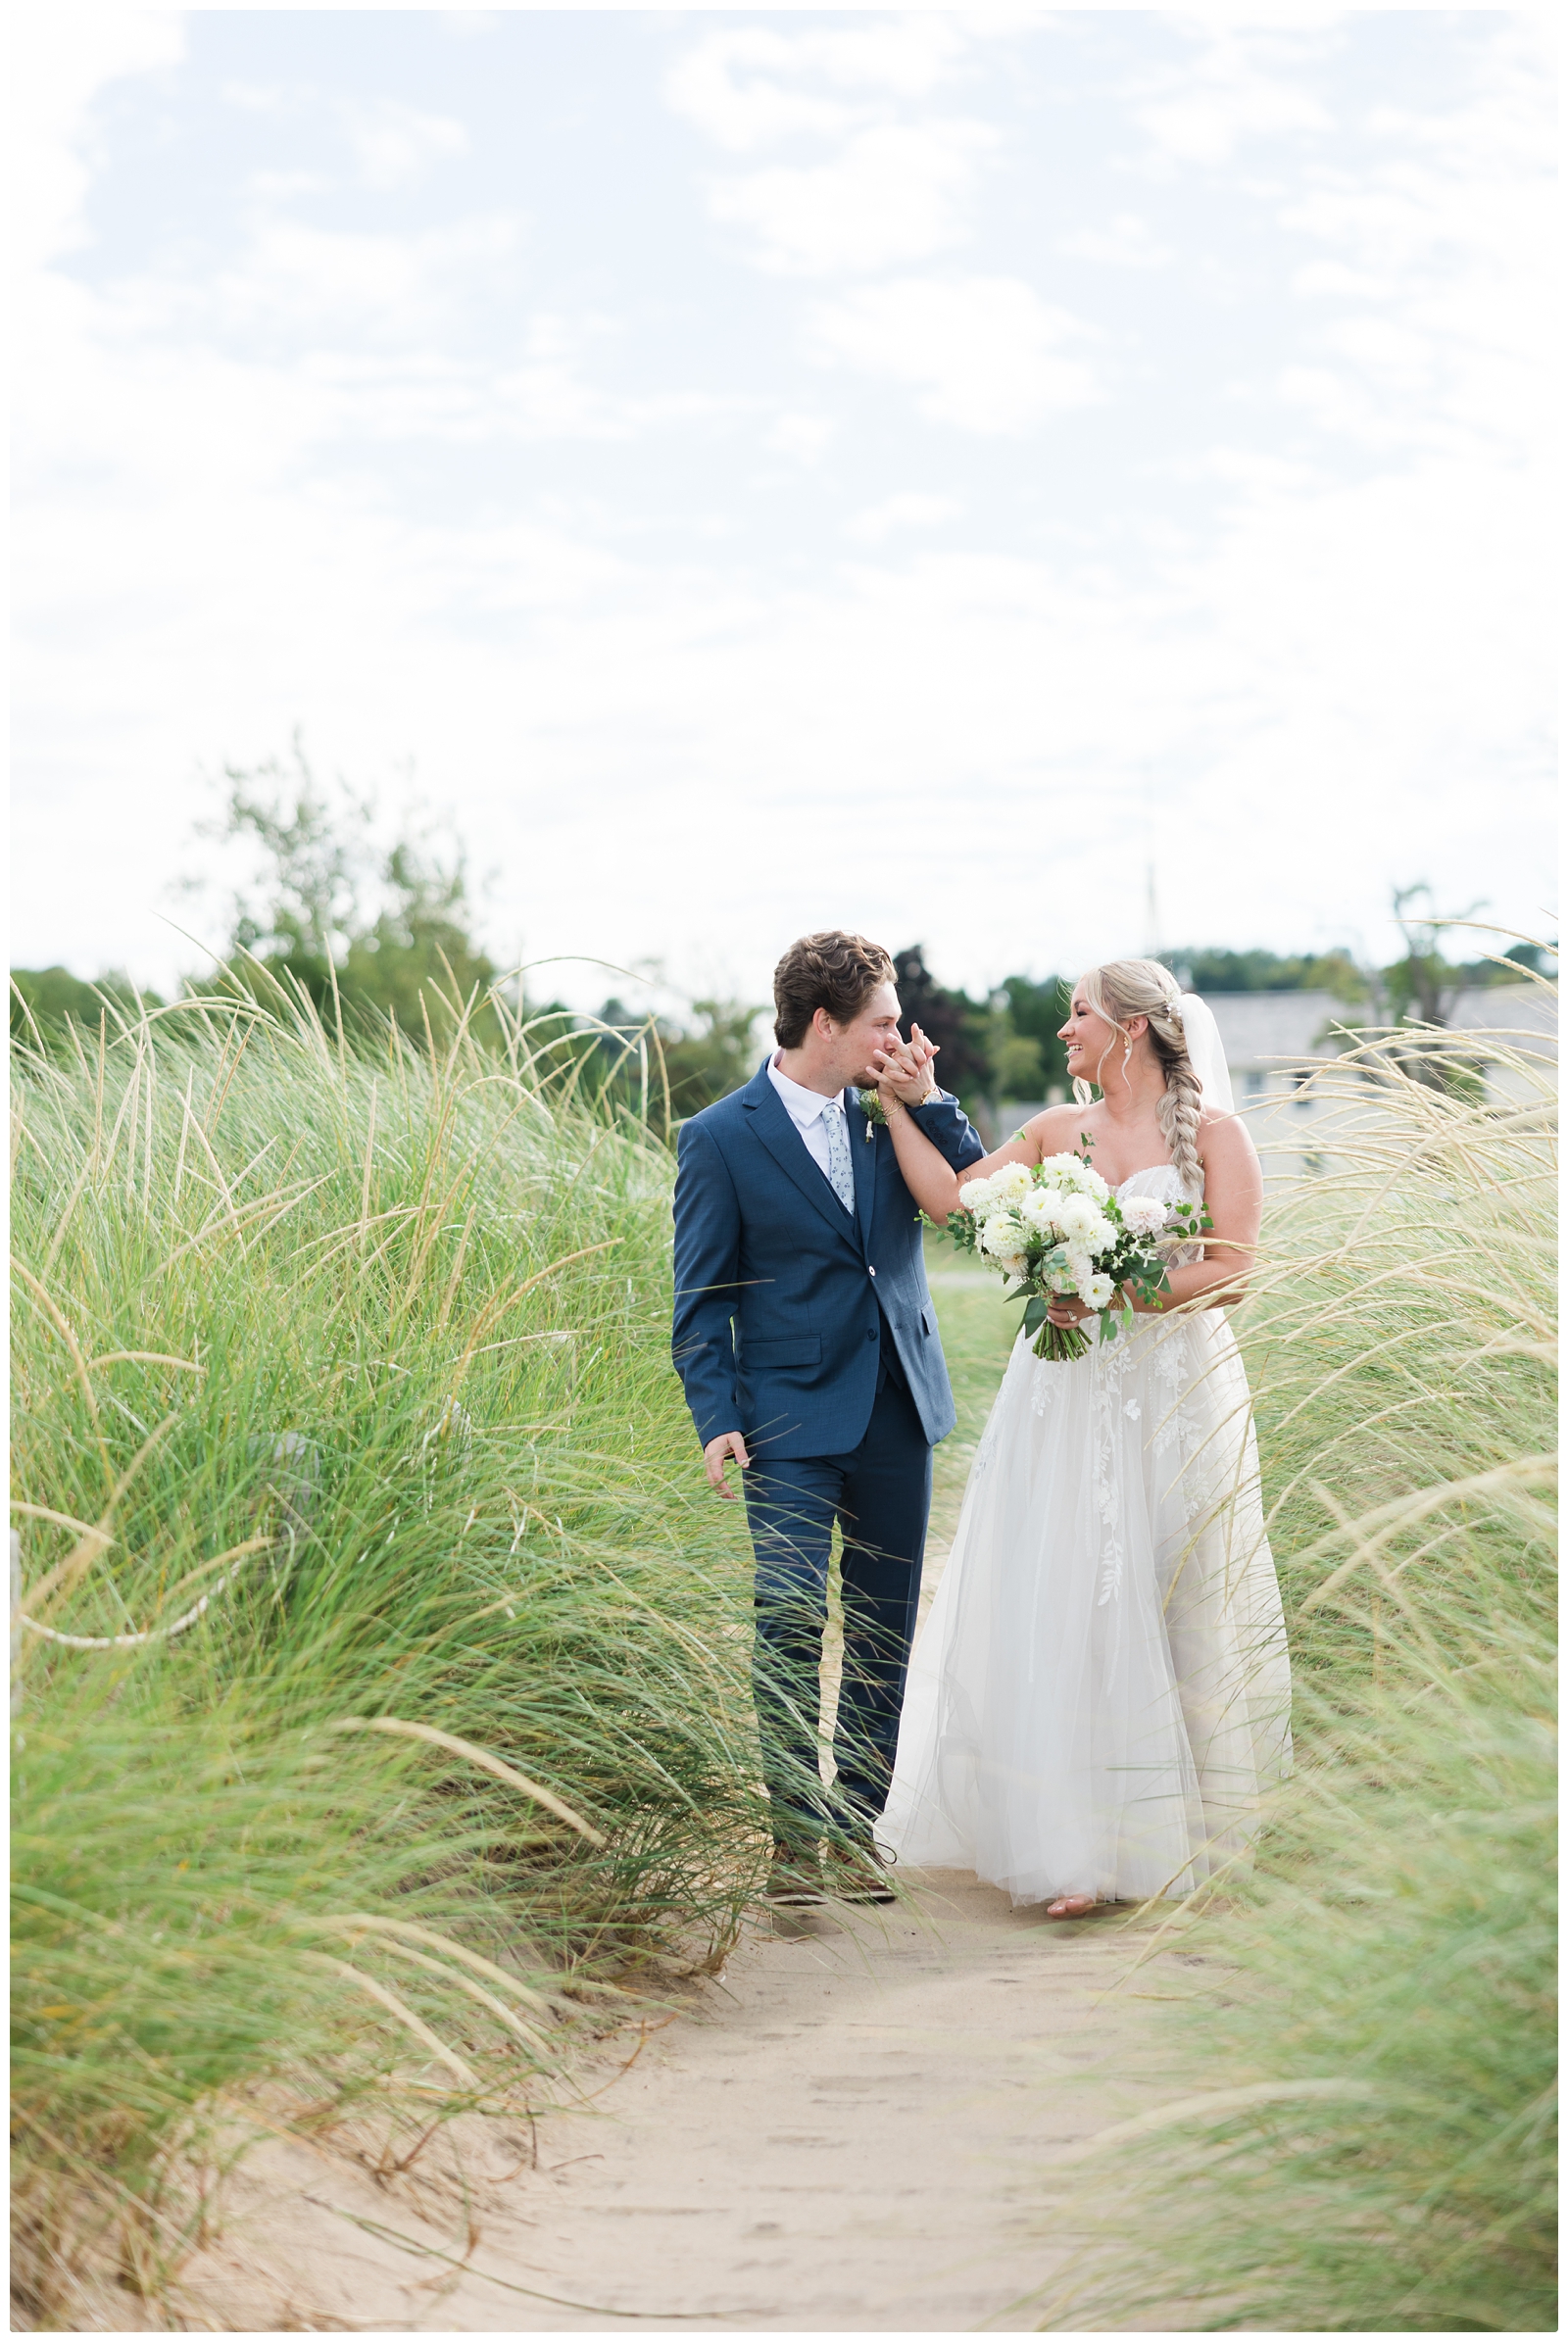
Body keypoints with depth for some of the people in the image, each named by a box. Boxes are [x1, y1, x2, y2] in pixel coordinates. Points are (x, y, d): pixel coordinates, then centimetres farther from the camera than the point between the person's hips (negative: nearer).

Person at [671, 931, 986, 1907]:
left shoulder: (890, 1114, 7)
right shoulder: (721, 1139, -5)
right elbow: (701, 1300, -4)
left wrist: (927, 1100, -4)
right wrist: (717, 1419, -11)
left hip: (899, 1413, 5)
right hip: (794, 1421, -5)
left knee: (886, 1631, 9)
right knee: (792, 1626, -9)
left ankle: (858, 1826, 19)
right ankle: (798, 1835, 1)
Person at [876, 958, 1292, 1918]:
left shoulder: (1213, 1134, -1)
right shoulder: (1055, 1132, 11)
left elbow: (1233, 1271, -9)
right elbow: (951, 1199, 3)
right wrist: (906, 1106, 3)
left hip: (1176, 1393, -3)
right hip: (1068, 1394, 3)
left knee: (1167, 1608, 3)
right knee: (1061, 1604, -2)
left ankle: (1170, 1829, 17)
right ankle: (1084, 1846, 3)